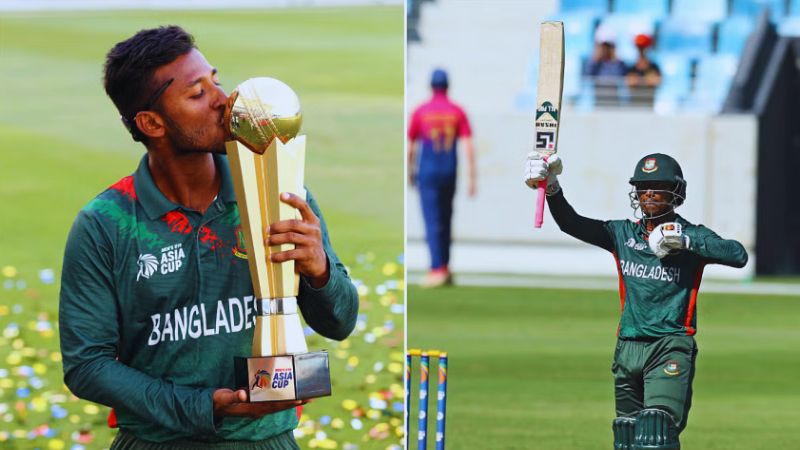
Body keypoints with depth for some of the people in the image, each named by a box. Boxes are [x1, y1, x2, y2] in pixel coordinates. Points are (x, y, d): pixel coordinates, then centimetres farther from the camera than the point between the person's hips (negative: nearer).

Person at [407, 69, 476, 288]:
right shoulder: (457, 112, 0)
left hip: (427, 173, -3)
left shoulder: (420, 111, -4)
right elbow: (468, 146, -6)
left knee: (432, 222, -6)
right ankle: (445, 267, 22)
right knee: (446, 220, 16)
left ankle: (437, 270, -18)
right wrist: (471, 178, -4)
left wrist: (410, 172, 18)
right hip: (449, 174, 3)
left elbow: (410, 146, 3)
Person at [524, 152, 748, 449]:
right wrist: (552, 188, -16)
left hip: (671, 347, -5)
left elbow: (738, 256, -16)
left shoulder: (692, 236, -1)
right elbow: (571, 224, 1)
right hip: (628, 346, 5)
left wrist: (686, 241, -21)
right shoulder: (623, 233, 11)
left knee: (657, 425, -21)